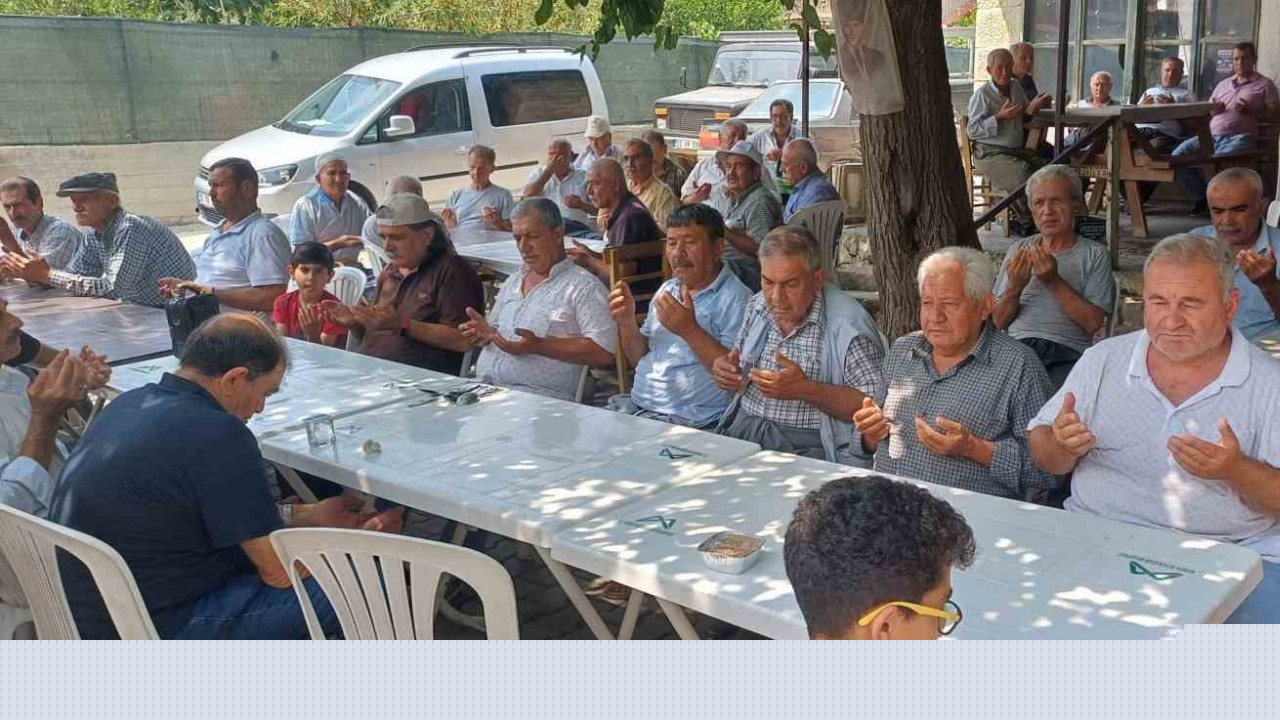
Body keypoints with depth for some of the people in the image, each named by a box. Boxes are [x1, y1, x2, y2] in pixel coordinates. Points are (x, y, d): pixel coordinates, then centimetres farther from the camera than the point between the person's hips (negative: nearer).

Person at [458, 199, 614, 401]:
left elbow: (604, 352, -12)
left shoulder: (584, 286, -1)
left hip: (541, 398, -7)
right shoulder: (513, 281, 23)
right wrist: (486, 332, 9)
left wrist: (538, 346, -17)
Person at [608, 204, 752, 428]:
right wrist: (627, 323, 1)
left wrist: (690, 330, -25)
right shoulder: (667, 290, 16)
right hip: (636, 405, 7)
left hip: (688, 420, -7)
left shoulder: (736, 299, -9)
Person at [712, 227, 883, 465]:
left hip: (806, 445, -6)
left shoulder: (847, 323, -11)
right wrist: (726, 369, 3)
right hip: (741, 427, 6)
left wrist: (805, 389, -21)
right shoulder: (757, 307, 11)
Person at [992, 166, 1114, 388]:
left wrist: (1054, 282, -11)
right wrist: (1015, 287, -6)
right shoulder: (1018, 250, 19)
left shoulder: (1094, 255, 10)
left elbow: (1093, 323, -3)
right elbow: (998, 321, 13)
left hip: (1067, 351, -2)